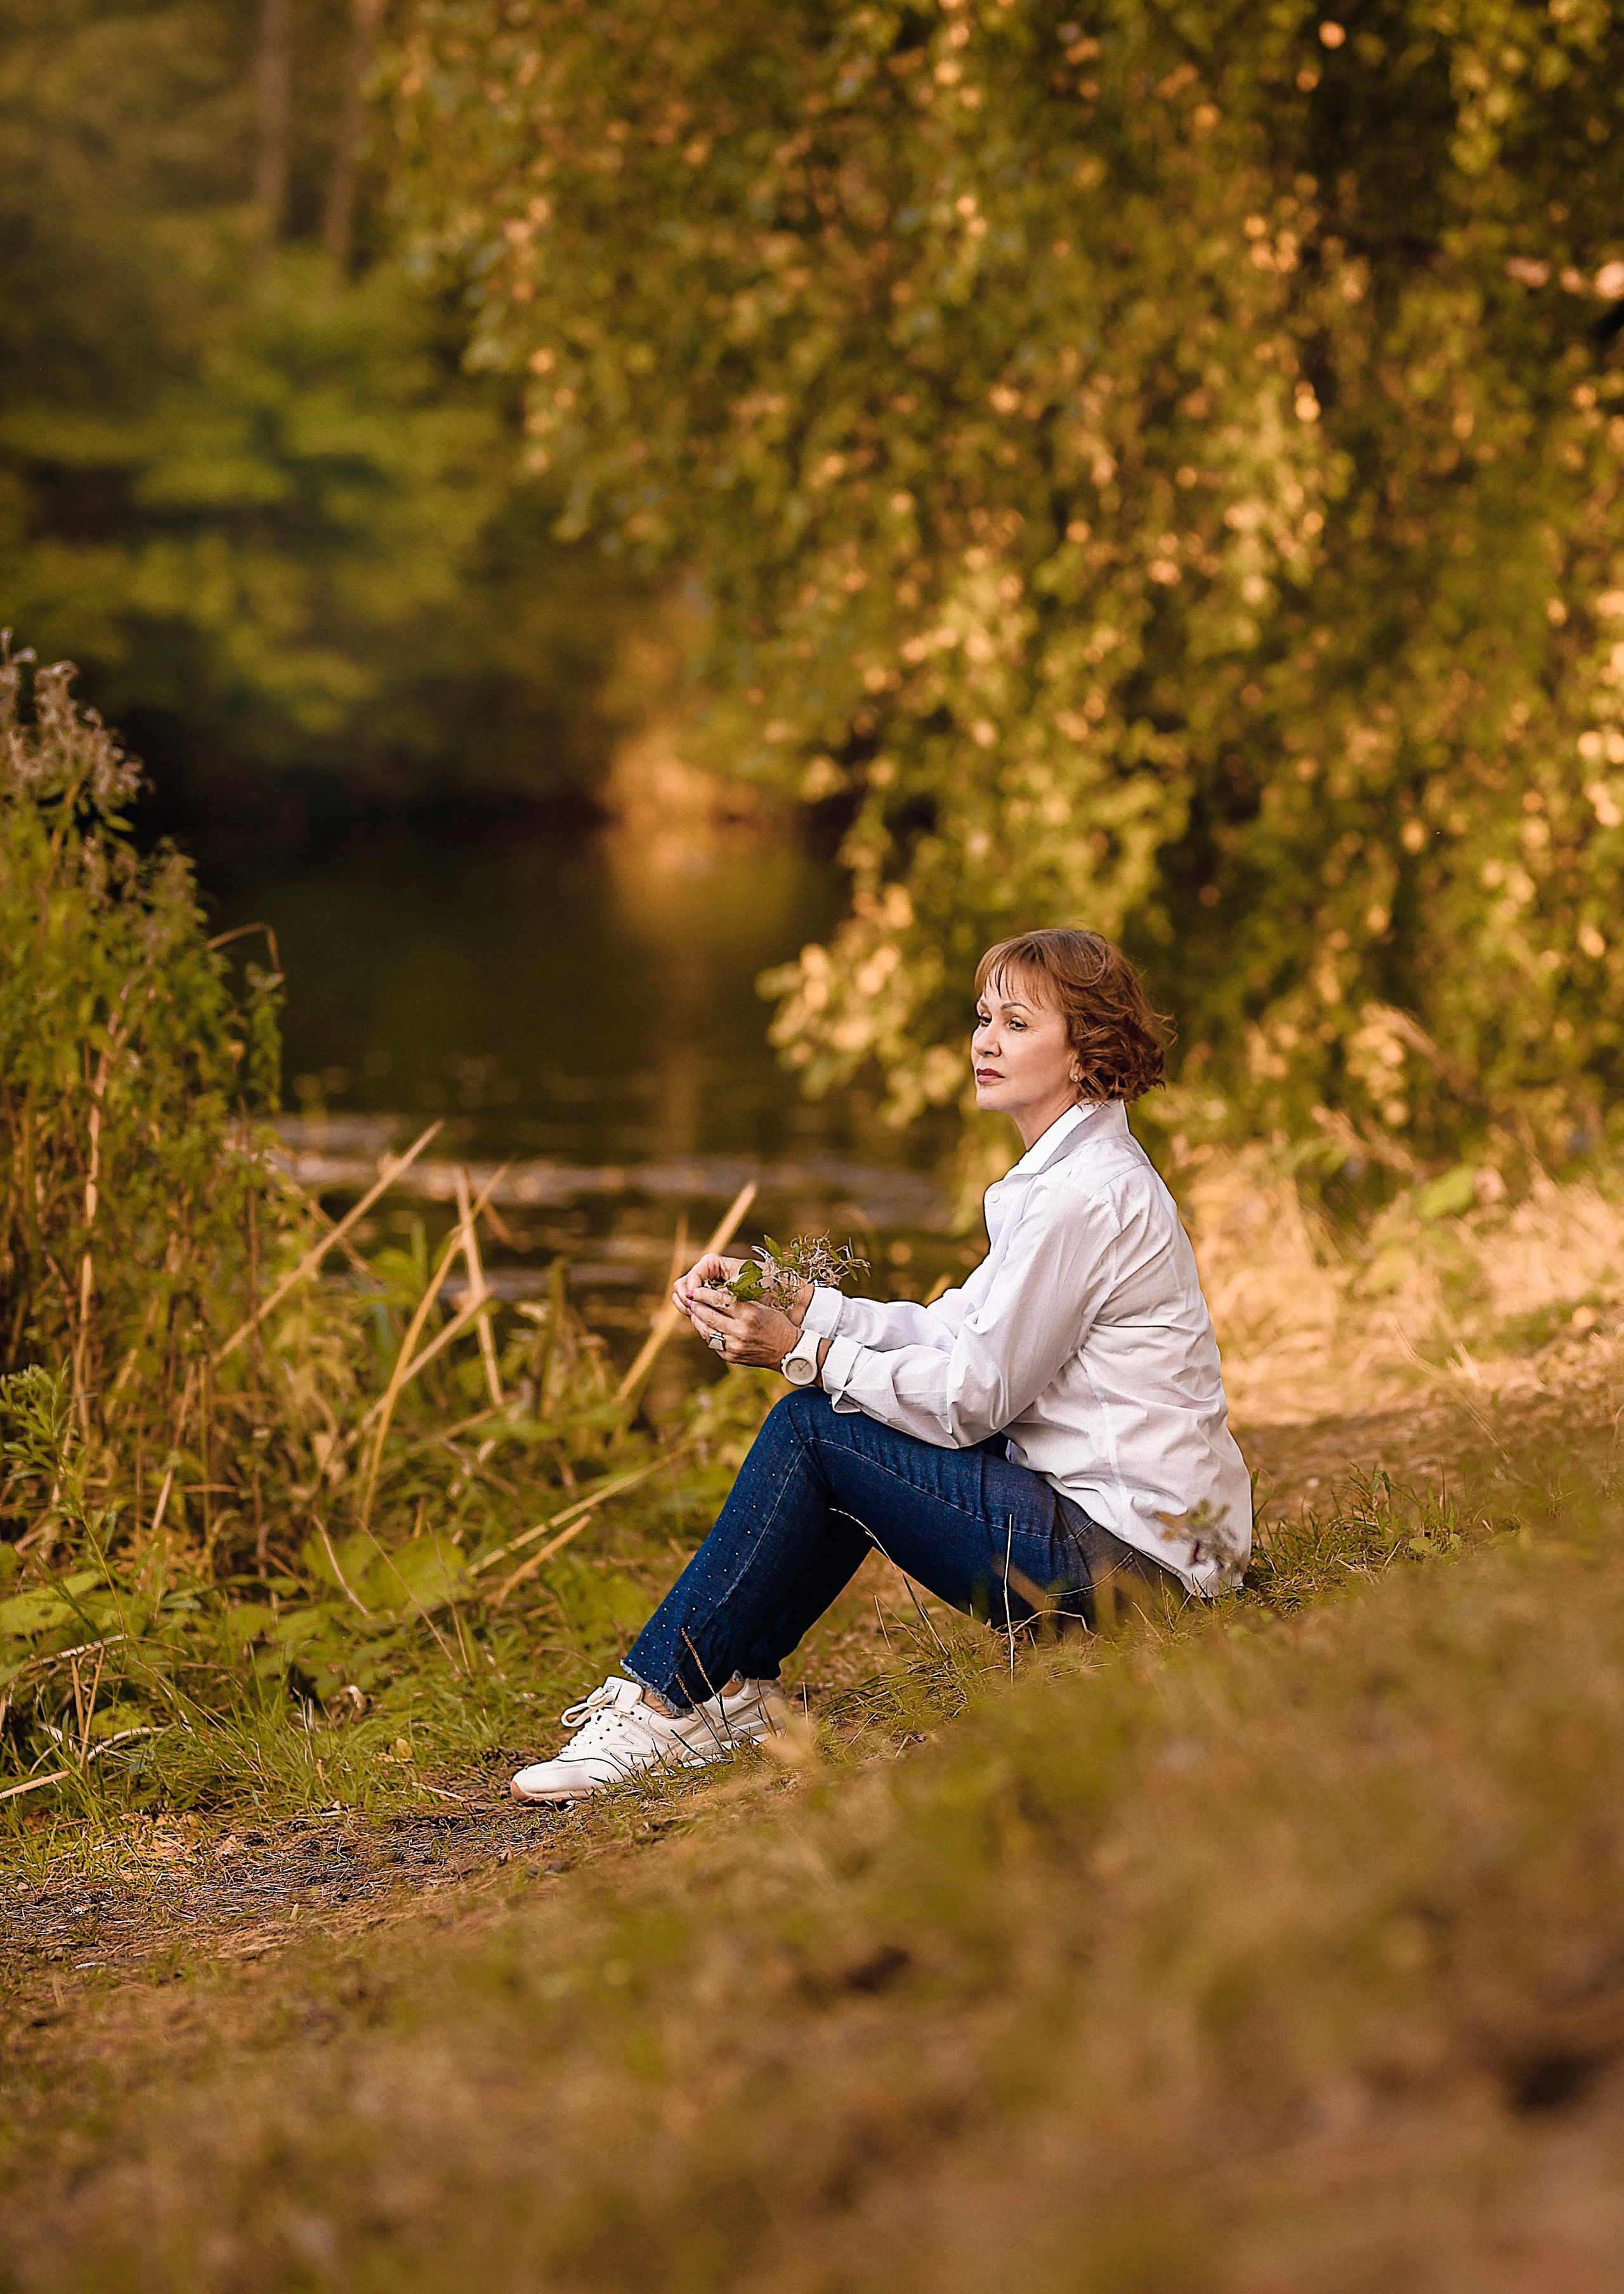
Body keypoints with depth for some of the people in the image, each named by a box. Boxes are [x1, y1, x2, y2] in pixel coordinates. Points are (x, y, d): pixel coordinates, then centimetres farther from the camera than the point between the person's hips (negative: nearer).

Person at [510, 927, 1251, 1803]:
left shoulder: (1083, 1194, -18)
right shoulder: (1073, 1173, 15)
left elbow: (973, 1395, -17)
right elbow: (953, 1332, 15)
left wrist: (805, 1354, -9)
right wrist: (789, 1305, 5)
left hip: (1122, 1560, -10)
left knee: (812, 1425, -7)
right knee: (847, 1416, 14)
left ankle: (662, 1704, 0)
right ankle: (735, 1689, 15)